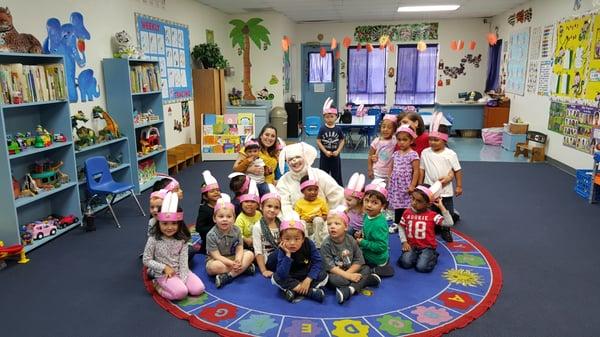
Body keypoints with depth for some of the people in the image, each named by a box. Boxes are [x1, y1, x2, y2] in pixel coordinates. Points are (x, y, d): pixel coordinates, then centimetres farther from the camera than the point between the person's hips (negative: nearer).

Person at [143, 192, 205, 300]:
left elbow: (183, 261, -7)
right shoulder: (154, 239, -13)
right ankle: (159, 286, -1)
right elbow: (146, 260, -7)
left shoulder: (182, 239, -6)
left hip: (179, 271, 4)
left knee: (198, 289, -14)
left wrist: (183, 280, -17)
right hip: (163, 274, -4)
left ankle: (177, 285, 8)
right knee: (181, 292, -26)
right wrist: (164, 268, -15)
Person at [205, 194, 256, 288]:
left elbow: (239, 249, -8)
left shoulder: (236, 230, -8)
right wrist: (232, 263, -33)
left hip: (233, 257, 5)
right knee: (214, 266, -38)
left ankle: (228, 276, -28)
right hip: (216, 260, -4)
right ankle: (244, 268, -21)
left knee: (250, 254, -16)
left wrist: (238, 261, -31)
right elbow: (217, 256, -21)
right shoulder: (211, 235, -20)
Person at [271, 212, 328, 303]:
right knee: (275, 278, -27)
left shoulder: (309, 244, -21)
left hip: (307, 276, 1)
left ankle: (294, 290, -29)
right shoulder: (282, 251, -24)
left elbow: (317, 262, -18)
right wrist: (288, 255, -41)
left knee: (323, 276, -22)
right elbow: (282, 275, -34)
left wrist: (308, 279, -28)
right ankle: (311, 291, -30)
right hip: (291, 278, 0)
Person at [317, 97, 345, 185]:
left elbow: (342, 141, 1)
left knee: (337, 176, 12)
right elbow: (318, 141, -8)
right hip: (324, 156, -1)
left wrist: (338, 151, -12)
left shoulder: (338, 129, -5)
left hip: (335, 156, 1)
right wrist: (325, 151, -16)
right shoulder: (322, 129, -8)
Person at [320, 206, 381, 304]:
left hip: (351, 271, 4)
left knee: (366, 269, -13)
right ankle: (364, 281, -23)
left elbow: (359, 261, -6)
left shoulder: (351, 240, -7)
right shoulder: (326, 245, -17)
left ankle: (349, 290, -31)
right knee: (334, 279, -34)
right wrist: (348, 276, -26)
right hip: (336, 273, -4)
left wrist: (348, 273, -21)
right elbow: (330, 267, -20)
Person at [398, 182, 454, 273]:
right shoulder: (407, 213, -1)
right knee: (406, 263, -23)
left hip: (427, 247, -2)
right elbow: (401, 228, 8)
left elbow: (449, 223, -20)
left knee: (422, 267, -21)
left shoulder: (432, 215, -11)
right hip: (411, 245, 2)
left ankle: (432, 256, 11)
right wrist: (404, 242, -5)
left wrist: (442, 207, -21)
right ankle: (415, 256, 10)